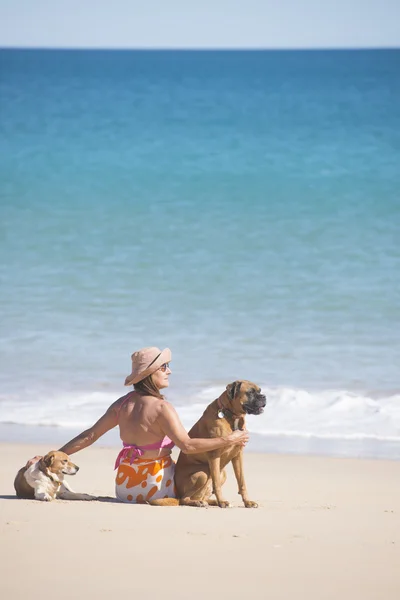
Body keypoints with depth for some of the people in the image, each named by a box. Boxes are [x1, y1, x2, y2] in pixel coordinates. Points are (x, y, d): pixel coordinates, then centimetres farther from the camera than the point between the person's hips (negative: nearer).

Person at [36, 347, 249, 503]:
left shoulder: (123, 404, 0)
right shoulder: (161, 408, -19)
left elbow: (88, 437, 1)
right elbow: (187, 446, -23)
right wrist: (229, 440, -16)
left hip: (125, 489, 6)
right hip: (155, 487, -6)